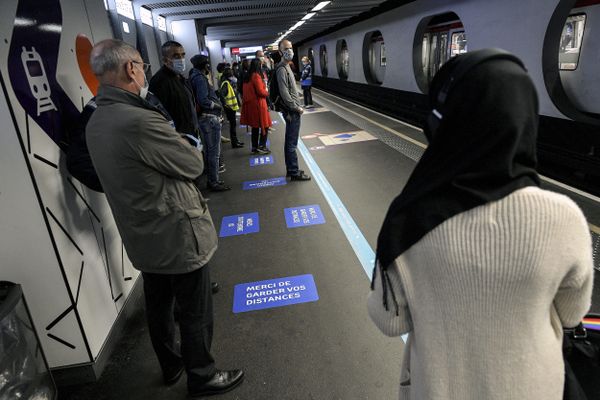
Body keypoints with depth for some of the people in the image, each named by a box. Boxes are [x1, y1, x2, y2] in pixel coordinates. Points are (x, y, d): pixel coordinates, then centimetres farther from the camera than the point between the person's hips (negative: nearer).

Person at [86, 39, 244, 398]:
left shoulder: (96, 123, 3)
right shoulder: (139, 121, -28)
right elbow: (193, 165, -17)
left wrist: (170, 142, 0)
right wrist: (184, 143, 0)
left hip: (143, 238, 9)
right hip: (177, 237, -9)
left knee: (159, 306, 24)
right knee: (196, 313, 11)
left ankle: (171, 365, 46)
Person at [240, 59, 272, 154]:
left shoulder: (247, 76, 10)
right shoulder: (256, 76, -15)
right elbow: (260, 91, -17)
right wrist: (267, 93, 1)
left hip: (250, 104, 8)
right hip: (258, 104, -8)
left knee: (255, 126, 14)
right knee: (264, 126, 1)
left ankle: (255, 147, 18)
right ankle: (262, 146, -1)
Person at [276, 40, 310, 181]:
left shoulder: (286, 67, 16)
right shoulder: (282, 69, -16)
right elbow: (284, 94, -22)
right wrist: (297, 108, -15)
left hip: (292, 111, 10)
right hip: (291, 112, -10)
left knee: (290, 142, 15)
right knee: (292, 143, -4)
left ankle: (291, 169, 24)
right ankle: (294, 173, 3)